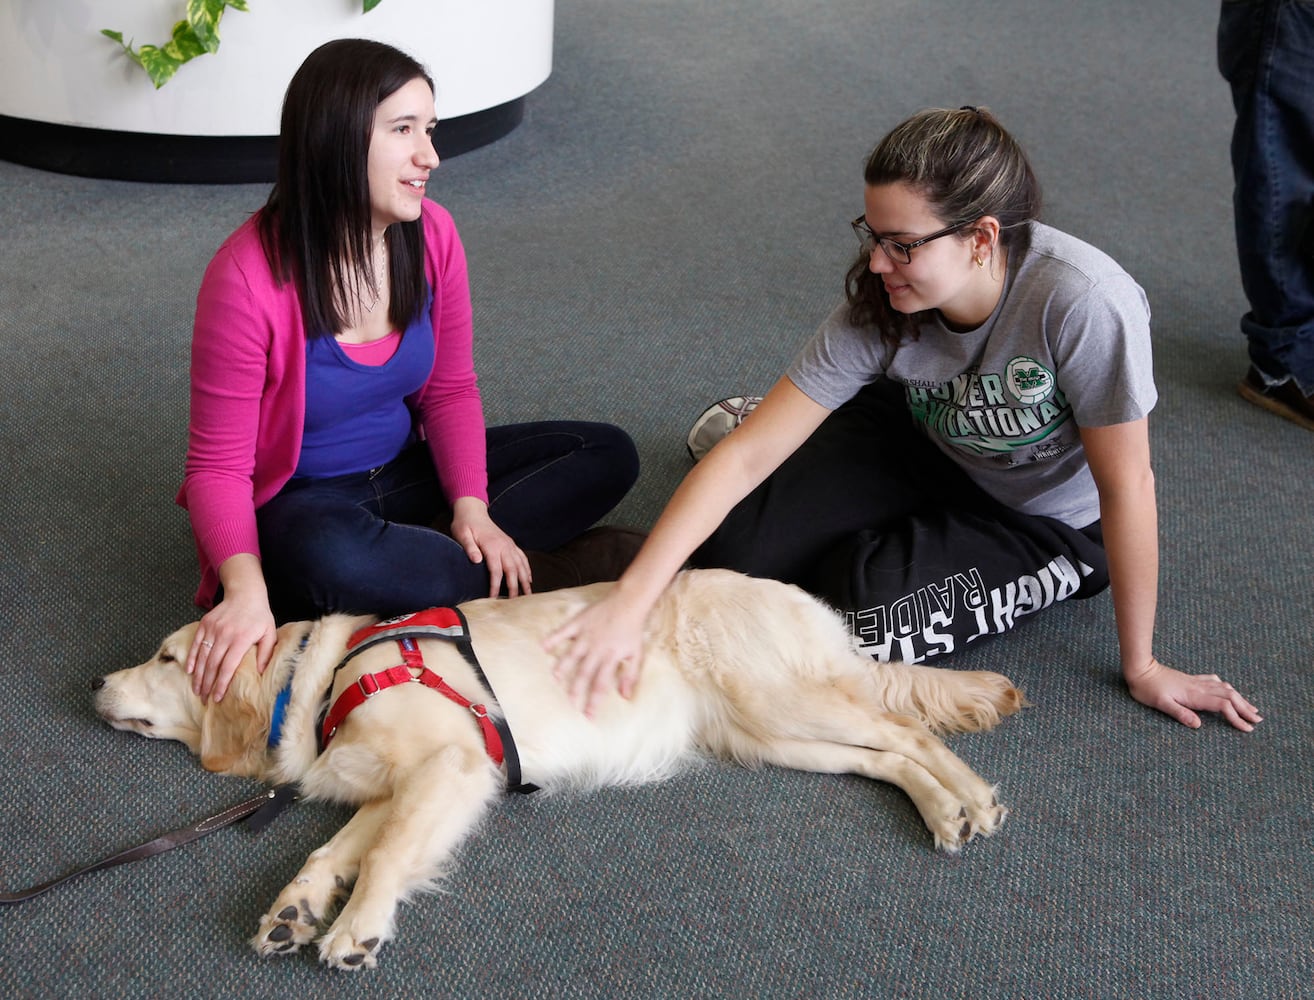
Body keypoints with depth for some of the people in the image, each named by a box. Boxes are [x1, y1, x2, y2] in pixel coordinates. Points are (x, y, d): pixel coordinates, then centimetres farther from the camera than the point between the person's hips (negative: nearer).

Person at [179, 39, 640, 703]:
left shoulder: (431, 235, -8)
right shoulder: (249, 277, -24)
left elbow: (450, 390, 2)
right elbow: (217, 463, -20)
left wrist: (470, 506, -16)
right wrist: (245, 586, -39)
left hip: (405, 473, 6)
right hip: (301, 502, -6)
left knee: (608, 455, -5)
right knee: (333, 559, -42)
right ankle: (551, 572, -20)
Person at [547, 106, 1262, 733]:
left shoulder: (1083, 303, -38)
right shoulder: (878, 309, -24)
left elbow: (1126, 486, -27)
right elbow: (747, 455, -26)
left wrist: (1142, 668, -18)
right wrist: (631, 599, -35)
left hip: (1054, 528, -3)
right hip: (929, 450, 3)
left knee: (859, 610, -25)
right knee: (729, 546, -14)